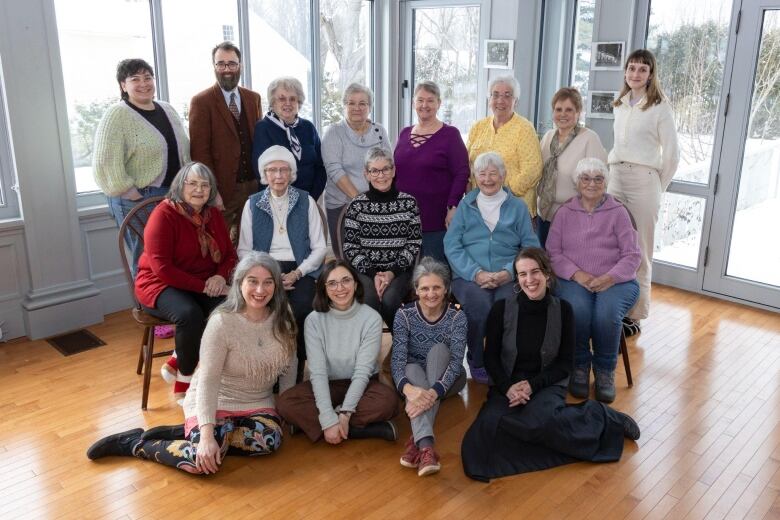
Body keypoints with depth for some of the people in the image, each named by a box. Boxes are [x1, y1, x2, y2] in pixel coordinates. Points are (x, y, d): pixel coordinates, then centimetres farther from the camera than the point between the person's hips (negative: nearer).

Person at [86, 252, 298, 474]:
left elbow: (289, 366, 5)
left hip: (257, 403, 5)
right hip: (214, 400, -5)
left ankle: (183, 433, -8)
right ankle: (132, 444, -1)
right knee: (204, 460, -28)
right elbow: (208, 380, -23)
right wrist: (207, 434, -31)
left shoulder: (283, 318, -8)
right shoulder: (222, 322, -21)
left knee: (271, 440, -26)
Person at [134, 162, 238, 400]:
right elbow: (162, 269, -19)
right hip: (162, 286, -5)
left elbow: (229, 254, 11)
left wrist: (220, 276, -12)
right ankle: (185, 379, -12)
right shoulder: (164, 215, -12)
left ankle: (177, 363, -8)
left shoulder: (213, 214, 7)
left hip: (205, 286, 6)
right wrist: (203, 286, -21)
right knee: (190, 314, -37)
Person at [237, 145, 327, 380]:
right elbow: (244, 250, 7)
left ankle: (297, 368, -11)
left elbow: (320, 247, 6)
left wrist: (297, 273, -9)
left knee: (301, 306, -31)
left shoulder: (306, 201, 10)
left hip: (301, 270, 0)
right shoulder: (252, 204, 12)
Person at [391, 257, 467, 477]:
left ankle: (416, 440, -40)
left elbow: (456, 360, -26)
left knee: (438, 349, -30)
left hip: (445, 380, 0)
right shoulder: (404, 314, -14)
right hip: (414, 376, 0)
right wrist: (408, 388, -47)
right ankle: (425, 446, -52)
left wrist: (434, 392, -45)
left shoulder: (456, 316, -14)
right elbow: (398, 359, -24)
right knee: (413, 369, -34)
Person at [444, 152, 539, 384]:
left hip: (508, 278, 0)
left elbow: (531, 247, 6)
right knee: (480, 303, -33)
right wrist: (476, 273, -12)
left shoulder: (518, 207, 16)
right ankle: (477, 363, -8)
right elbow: (451, 245, 4)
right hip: (468, 277, 0)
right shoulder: (465, 206, 16)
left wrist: (508, 272, -12)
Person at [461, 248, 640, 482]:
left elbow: (565, 363, 1)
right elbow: (490, 357, 3)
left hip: (547, 384, -1)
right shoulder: (501, 309, -4)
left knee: (538, 420, -36)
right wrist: (507, 387, -15)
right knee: (491, 422, -31)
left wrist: (532, 384, -14)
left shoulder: (563, 310, -3)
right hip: (508, 384, 2)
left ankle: (600, 417, -6)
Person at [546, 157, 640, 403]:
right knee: (577, 310, -32)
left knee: (607, 313, -31)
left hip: (615, 281, 0)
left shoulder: (617, 212, 9)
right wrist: (577, 274, -11)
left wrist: (609, 278, -14)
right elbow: (552, 252, 6)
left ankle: (605, 370, -6)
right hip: (574, 280, 0)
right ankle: (579, 366, -7)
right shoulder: (565, 212, 12)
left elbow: (633, 254, 4)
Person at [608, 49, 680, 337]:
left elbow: (672, 153, 0)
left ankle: (634, 315, 8)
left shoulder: (660, 108, -3)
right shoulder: (620, 105, 14)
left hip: (644, 180, -5)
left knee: (639, 250, -1)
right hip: (616, 178, 5)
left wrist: (658, 187, 3)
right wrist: (614, 171, 15)